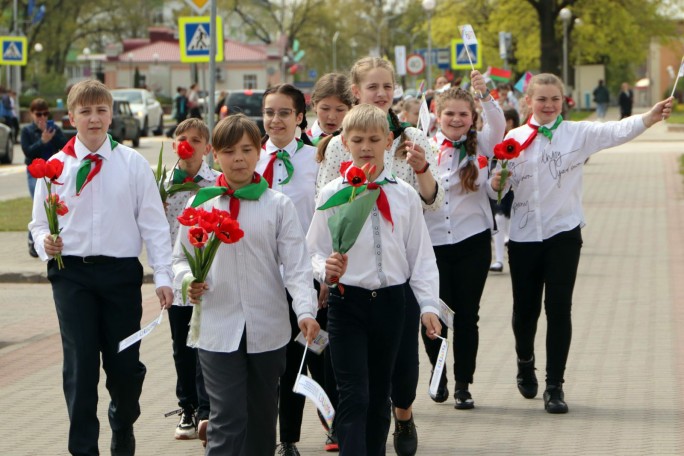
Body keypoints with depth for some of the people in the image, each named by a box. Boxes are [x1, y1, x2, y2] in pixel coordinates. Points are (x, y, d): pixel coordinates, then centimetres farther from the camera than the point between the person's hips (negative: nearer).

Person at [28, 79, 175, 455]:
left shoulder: (133, 164, 2)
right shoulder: (56, 166, 4)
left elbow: (153, 223, 1)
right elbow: (39, 223, 11)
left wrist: (163, 276, -4)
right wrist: (45, 243, -11)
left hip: (121, 270, 0)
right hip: (71, 272, 0)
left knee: (125, 365, 6)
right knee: (79, 366, -3)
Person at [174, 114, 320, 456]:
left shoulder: (277, 205, 1)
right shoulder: (200, 204, 4)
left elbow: (296, 263, -5)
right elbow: (181, 257, 11)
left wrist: (305, 310, -19)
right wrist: (188, 280, -11)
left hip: (268, 328, 1)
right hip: (218, 327, -1)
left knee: (262, 417, 13)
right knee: (226, 417, -10)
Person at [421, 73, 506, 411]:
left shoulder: (480, 146, 4)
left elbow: (498, 124, -15)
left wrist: (484, 94, -28)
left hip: (472, 242, 0)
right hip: (432, 241, 0)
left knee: (467, 315, 3)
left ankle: (463, 385, 14)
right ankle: (438, 374, 25)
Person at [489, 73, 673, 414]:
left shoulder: (577, 133, -3)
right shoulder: (515, 139, 2)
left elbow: (616, 132, -20)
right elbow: (499, 187, 7)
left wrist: (651, 117, -37)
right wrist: (495, 184, -17)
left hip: (563, 233, -2)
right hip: (523, 234, 2)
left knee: (559, 308, -3)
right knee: (525, 307, 12)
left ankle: (555, 386, 5)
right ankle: (525, 363, 40)